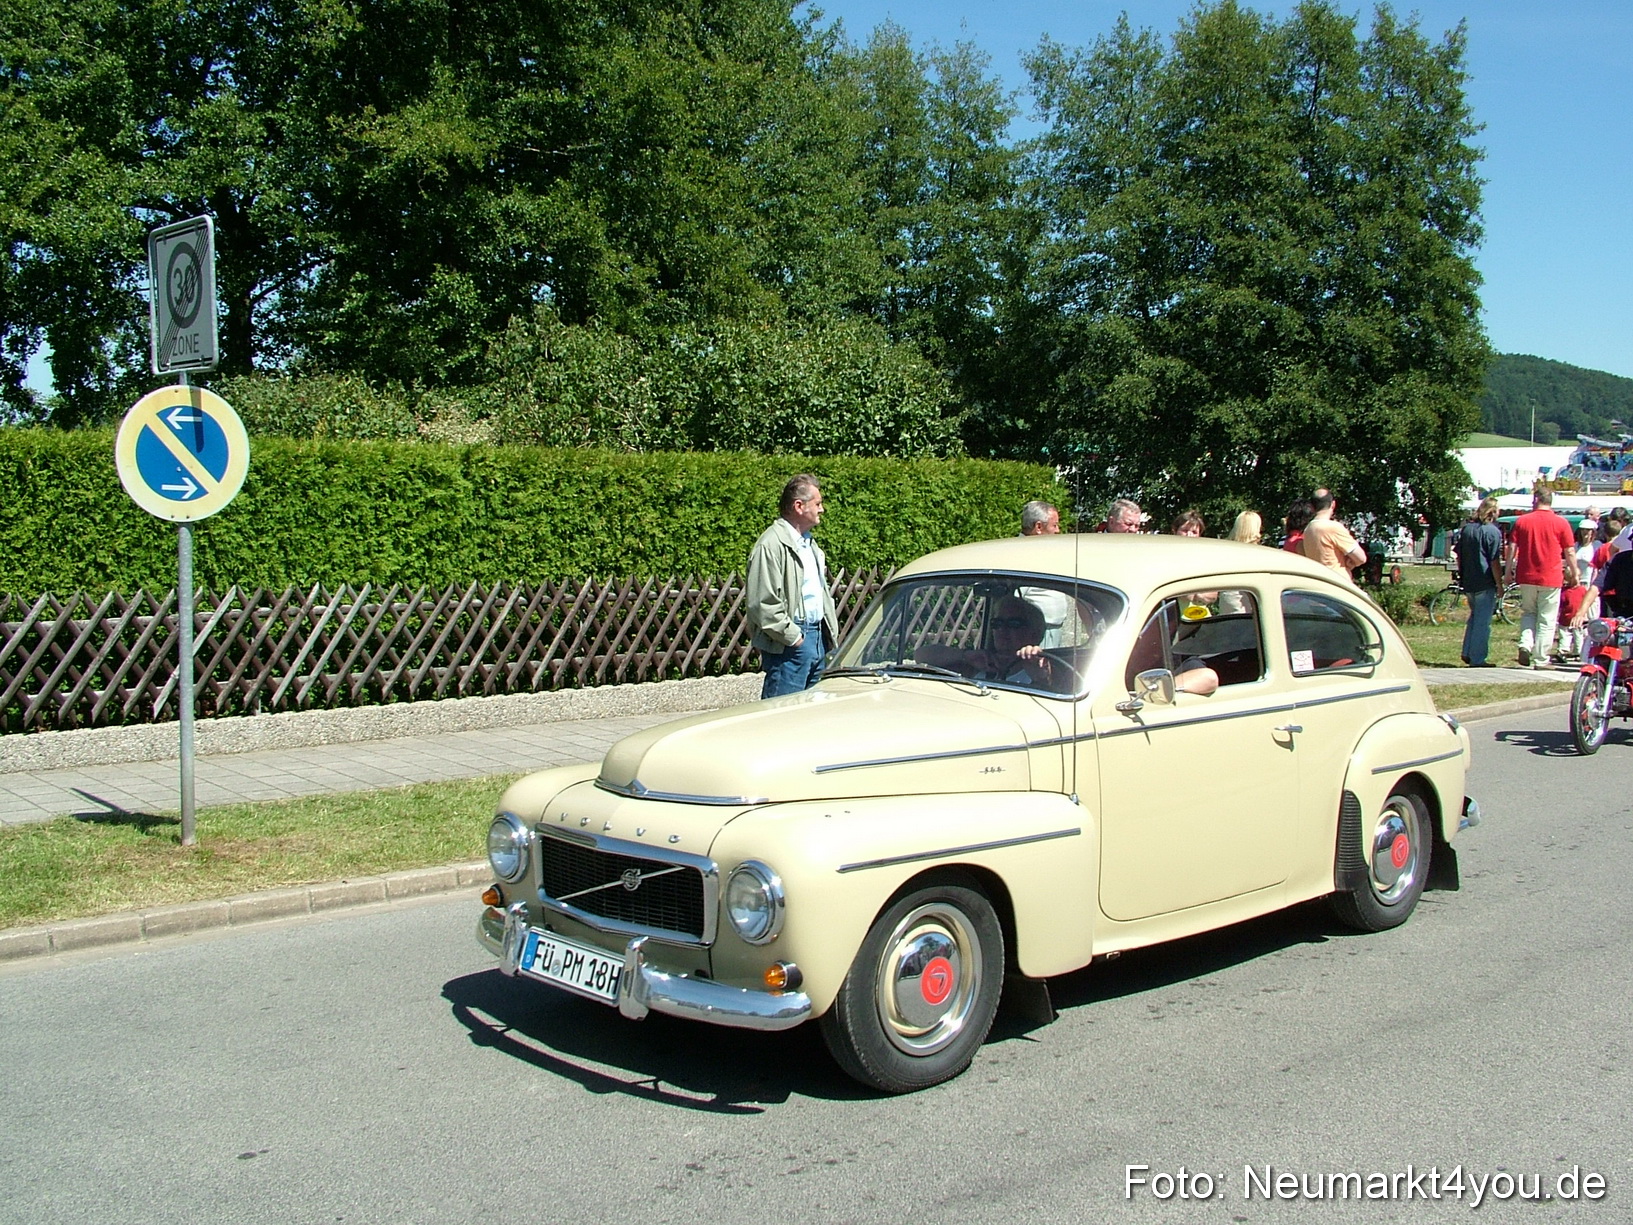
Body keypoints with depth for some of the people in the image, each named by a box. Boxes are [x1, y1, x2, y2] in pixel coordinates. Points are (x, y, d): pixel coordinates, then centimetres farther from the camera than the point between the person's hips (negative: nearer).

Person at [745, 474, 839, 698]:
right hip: (788, 646, -9)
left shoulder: (808, 543, 19)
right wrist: (793, 637, -16)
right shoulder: (770, 546, -13)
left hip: (818, 637, 9)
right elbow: (763, 605, -18)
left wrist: (831, 633, 14)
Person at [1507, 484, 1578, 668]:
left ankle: (1525, 644, -2)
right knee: (1547, 620, 5)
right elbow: (1570, 553, -2)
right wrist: (1574, 574, 10)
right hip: (1551, 578, -2)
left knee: (1528, 612, 20)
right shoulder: (1560, 522, -4)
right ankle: (1540, 660, 7)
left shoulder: (1521, 521, 0)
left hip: (1526, 577, 2)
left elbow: (1512, 549, 0)